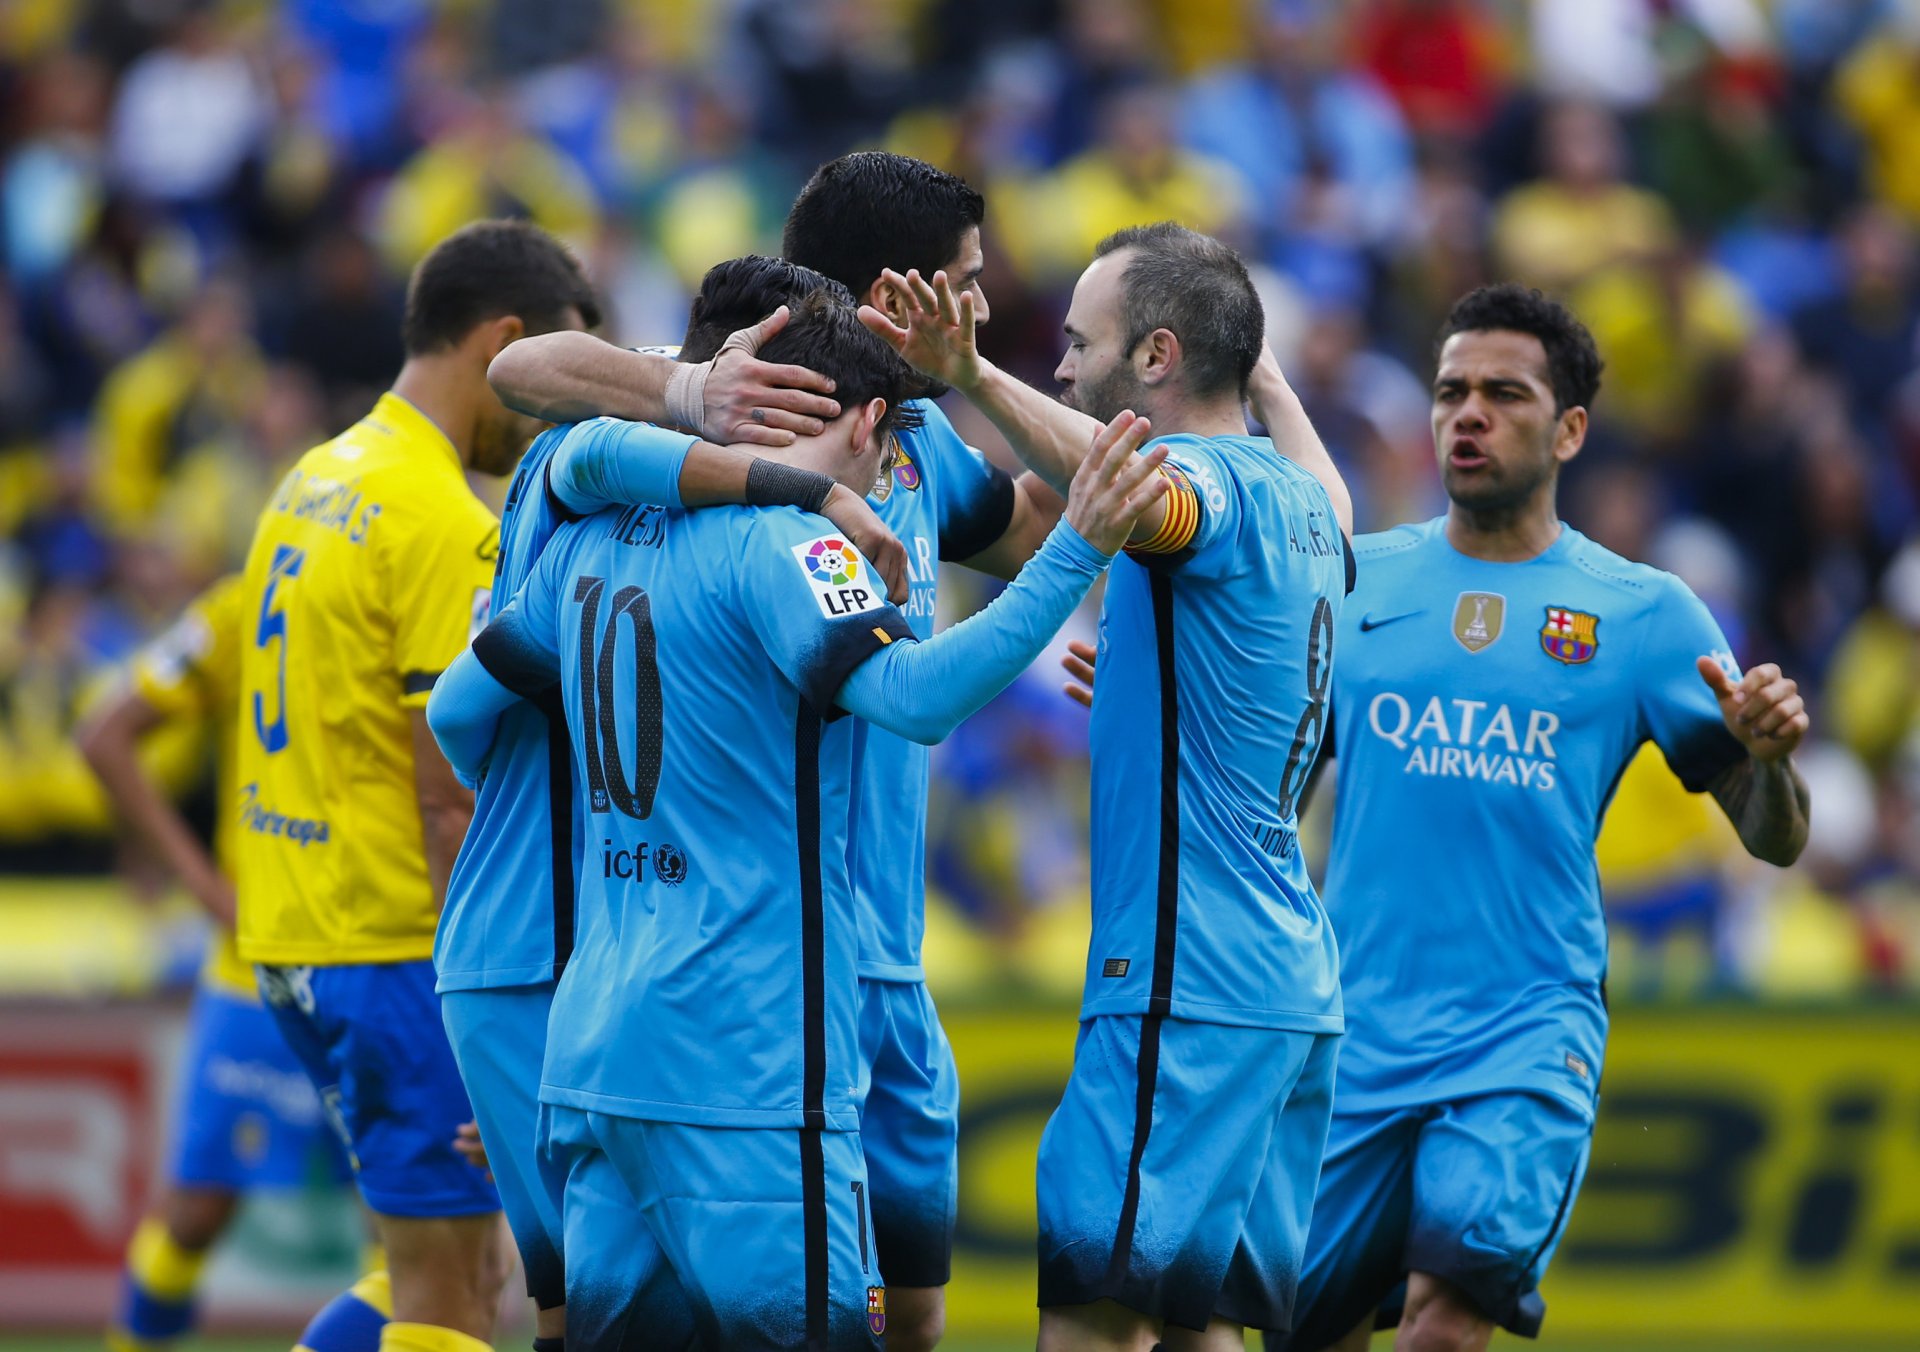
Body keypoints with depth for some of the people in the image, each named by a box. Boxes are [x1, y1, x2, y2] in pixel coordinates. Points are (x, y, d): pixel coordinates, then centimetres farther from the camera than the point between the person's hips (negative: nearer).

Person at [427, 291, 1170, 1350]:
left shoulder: (593, 539, 14)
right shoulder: (784, 544, -11)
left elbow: (458, 710, 25)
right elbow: (911, 694, -26)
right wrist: (1075, 553, -27)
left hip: (593, 1052, 8)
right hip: (745, 1063, -8)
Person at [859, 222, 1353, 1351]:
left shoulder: (1217, 484, -11)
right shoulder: (1301, 502, 16)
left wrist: (974, 378, -50)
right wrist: (1256, 364, 50)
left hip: (1188, 986, -10)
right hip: (1296, 985, 10)